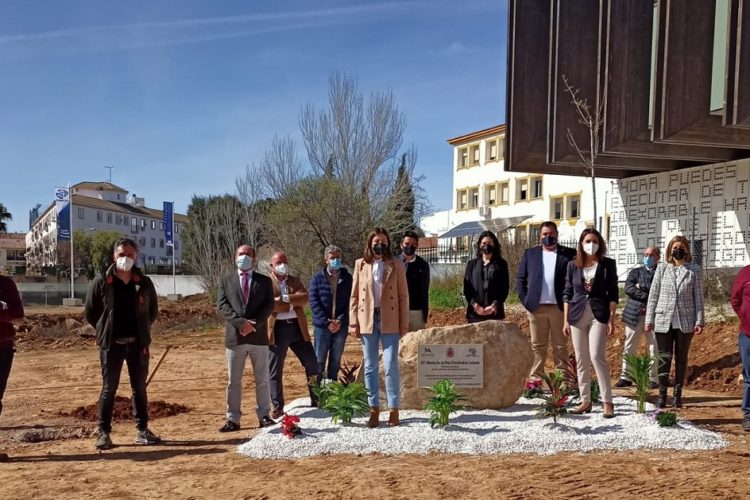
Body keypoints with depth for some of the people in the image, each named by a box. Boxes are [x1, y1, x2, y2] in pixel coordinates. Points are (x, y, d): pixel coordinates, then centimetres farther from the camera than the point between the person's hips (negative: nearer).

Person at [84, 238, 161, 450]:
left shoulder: (144, 283, 2)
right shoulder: (101, 282, -4)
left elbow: (153, 311, 13)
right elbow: (90, 312, 5)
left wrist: (141, 330, 7)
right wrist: (106, 331, 4)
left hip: (138, 343, 2)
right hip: (111, 344, -2)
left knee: (140, 388, 8)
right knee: (109, 388, 4)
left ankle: (142, 431, 17)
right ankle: (104, 432, 13)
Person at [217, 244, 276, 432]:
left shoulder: (264, 281, 8)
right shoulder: (226, 280, 8)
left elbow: (269, 305, -2)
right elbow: (222, 305, -3)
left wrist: (254, 323, -15)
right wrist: (241, 322, -17)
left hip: (259, 337, 0)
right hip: (235, 337, 0)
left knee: (262, 380, 6)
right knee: (233, 381, 5)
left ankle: (263, 416, 16)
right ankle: (233, 419, 12)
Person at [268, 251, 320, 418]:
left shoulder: (295, 280, 13)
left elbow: (304, 298, -4)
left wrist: (284, 299, -17)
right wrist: (292, 304, -10)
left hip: (297, 328, 4)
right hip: (277, 329, -3)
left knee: (313, 364, 6)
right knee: (275, 371, 3)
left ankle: (316, 400, 20)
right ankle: (278, 407, 14)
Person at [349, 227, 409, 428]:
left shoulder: (395, 266, 4)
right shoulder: (360, 265, 7)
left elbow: (403, 296, 4)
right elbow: (354, 295, 7)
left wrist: (404, 324, -1)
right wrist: (353, 322, 1)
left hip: (389, 321, -2)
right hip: (367, 321, 2)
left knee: (390, 366, -4)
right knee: (370, 367, 7)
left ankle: (394, 409, 7)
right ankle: (374, 409, 16)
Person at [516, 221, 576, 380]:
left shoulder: (569, 254, 4)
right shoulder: (530, 253, 10)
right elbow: (520, 278, 9)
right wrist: (525, 300, 0)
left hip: (560, 307, -1)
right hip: (536, 307, 1)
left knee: (560, 347, 5)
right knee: (537, 346, 6)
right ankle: (535, 378, 11)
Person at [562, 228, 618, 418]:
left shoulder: (607, 264, 1)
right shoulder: (573, 265, 7)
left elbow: (613, 293, 0)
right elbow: (567, 293, 8)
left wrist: (611, 319, -7)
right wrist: (566, 320, 4)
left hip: (599, 315, -3)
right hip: (577, 315, 3)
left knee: (597, 356, -12)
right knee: (581, 360, 6)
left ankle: (607, 402, -2)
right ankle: (585, 401, 15)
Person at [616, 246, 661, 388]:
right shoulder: (635, 271, 13)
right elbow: (628, 288, -4)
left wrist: (641, 287, -9)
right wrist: (648, 296, -12)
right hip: (634, 315, 2)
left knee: (655, 349, 2)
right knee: (629, 348, 5)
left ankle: (654, 378, 11)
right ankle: (625, 377, 12)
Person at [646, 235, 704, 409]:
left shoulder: (694, 271, 4)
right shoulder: (661, 269, 6)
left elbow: (698, 297, 2)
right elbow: (653, 295, 5)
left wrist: (699, 321, -4)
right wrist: (649, 319, 0)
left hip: (685, 321, 0)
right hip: (663, 321, 0)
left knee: (681, 358, 8)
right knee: (664, 358, 2)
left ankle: (677, 394, 14)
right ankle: (662, 394, 7)